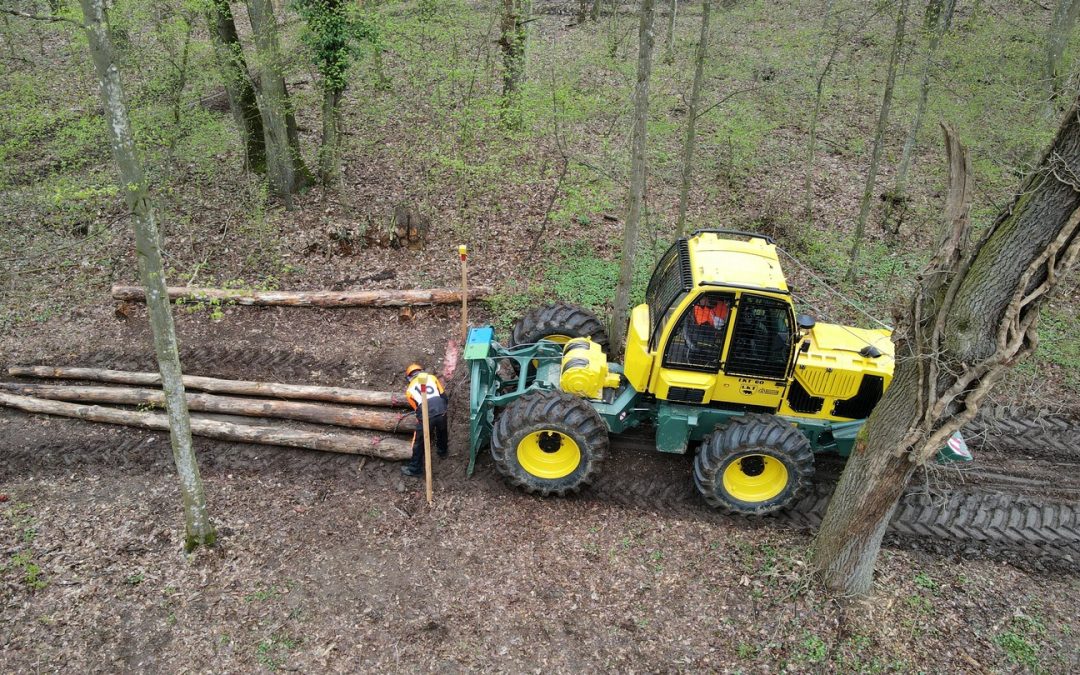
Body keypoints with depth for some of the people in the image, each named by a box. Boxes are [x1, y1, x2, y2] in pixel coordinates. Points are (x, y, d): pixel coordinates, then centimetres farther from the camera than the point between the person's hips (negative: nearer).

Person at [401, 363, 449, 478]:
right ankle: (442, 451, 57)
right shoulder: (432, 377, 15)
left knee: (419, 443, 15)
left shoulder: (409, 389, 15)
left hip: (425, 417, -2)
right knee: (442, 433, 33)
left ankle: (415, 469, 26)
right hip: (441, 412, 2)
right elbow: (443, 396, 14)